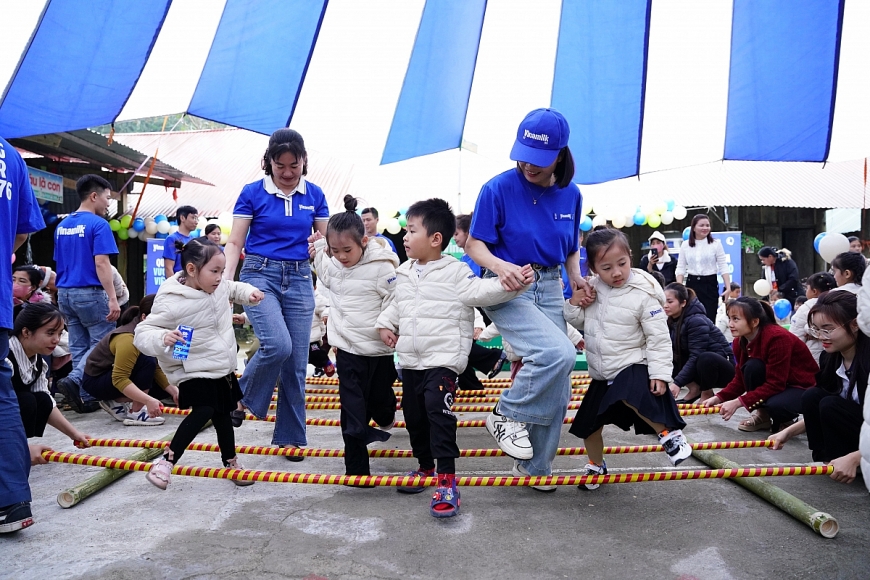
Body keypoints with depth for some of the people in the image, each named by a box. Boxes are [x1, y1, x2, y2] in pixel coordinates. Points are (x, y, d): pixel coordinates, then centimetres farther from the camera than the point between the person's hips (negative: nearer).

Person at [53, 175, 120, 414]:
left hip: (65, 293, 8)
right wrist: (113, 298, -19)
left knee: (78, 347, 10)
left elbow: (60, 262, 18)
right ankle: (73, 380, -17)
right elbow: (101, 263, -19)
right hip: (89, 293, -8)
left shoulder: (62, 225, 13)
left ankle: (86, 395, 12)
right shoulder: (98, 224, -12)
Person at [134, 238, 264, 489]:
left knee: (223, 413, 17)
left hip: (222, 367, 7)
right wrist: (162, 339, -43)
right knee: (204, 411, -22)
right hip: (194, 372, -7)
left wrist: (248, 292, -2)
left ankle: (231, 462, 35)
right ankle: (167, 461, -6)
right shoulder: (172, 303, -26)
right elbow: (142, 333, -22)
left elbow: (232, 289, 19)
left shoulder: (217, 286, -5)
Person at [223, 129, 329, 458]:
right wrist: (226, 281, -14)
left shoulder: (314, 195, 6)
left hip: (299, 279, 3)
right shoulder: (252, 193, -2)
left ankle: (290, 435, 17)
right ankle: (243, 397, 6)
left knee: (297, 362, 3)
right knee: (277, 344, -24)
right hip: (260, 274, -3)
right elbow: (235, 242, -1)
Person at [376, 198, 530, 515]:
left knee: (438, 412, -17)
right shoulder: (403, 273, 12)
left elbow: (481, 291, -17)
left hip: (443, 358, -7)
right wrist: (385, 324, 9)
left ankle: (447, 480, -11)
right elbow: (395, 303, 24)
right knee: (414, 415, 14)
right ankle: (425, 467, 34)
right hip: (410, 359, 7)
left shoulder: (455, 271, -7)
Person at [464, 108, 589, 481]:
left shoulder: (570, 195, 3)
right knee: (558, 353, -28)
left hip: (550, 289, 5)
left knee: (556, 389, 5)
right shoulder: (498, 188, -11)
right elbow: (475, 244, -9)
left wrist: (576, 276, -4)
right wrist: (500, 265, -29)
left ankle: (536, 467, 24)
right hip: (506, 291, -5)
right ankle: (506, 415, -3)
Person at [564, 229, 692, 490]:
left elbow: (659, 337, -16)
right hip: (601, 373, 6)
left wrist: (660, 373, -21)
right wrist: (574, 304, -8)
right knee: (588, 424, 14)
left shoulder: (643, 294, -18)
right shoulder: (592, 288, -2)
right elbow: (579, 323, 12)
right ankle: (596, 466, 39)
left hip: (633, 366, -6)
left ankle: (669, 434, -13)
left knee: (630, 397, -37)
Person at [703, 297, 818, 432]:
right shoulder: (740, 342, -6)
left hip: (804, 387, -6)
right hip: (776, 383, 7)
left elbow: (775, 384, -30)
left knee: (776, 405, -37)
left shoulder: (777, 338, -29)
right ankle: (762, 415, -4)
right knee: (752, 366, -24)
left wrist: (737, 402, -34)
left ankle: (785, 420, 0)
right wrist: (719, 398, -14)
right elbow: (741, 378, 2)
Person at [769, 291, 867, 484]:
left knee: (830, 405, -24)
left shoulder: (866, 360, -25)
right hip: (854, 434, 7)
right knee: (811, 397, -11)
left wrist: (853, 458, -38)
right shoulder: (830, 357, -3)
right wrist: (788, 432, -5)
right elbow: (816, 409, 7)